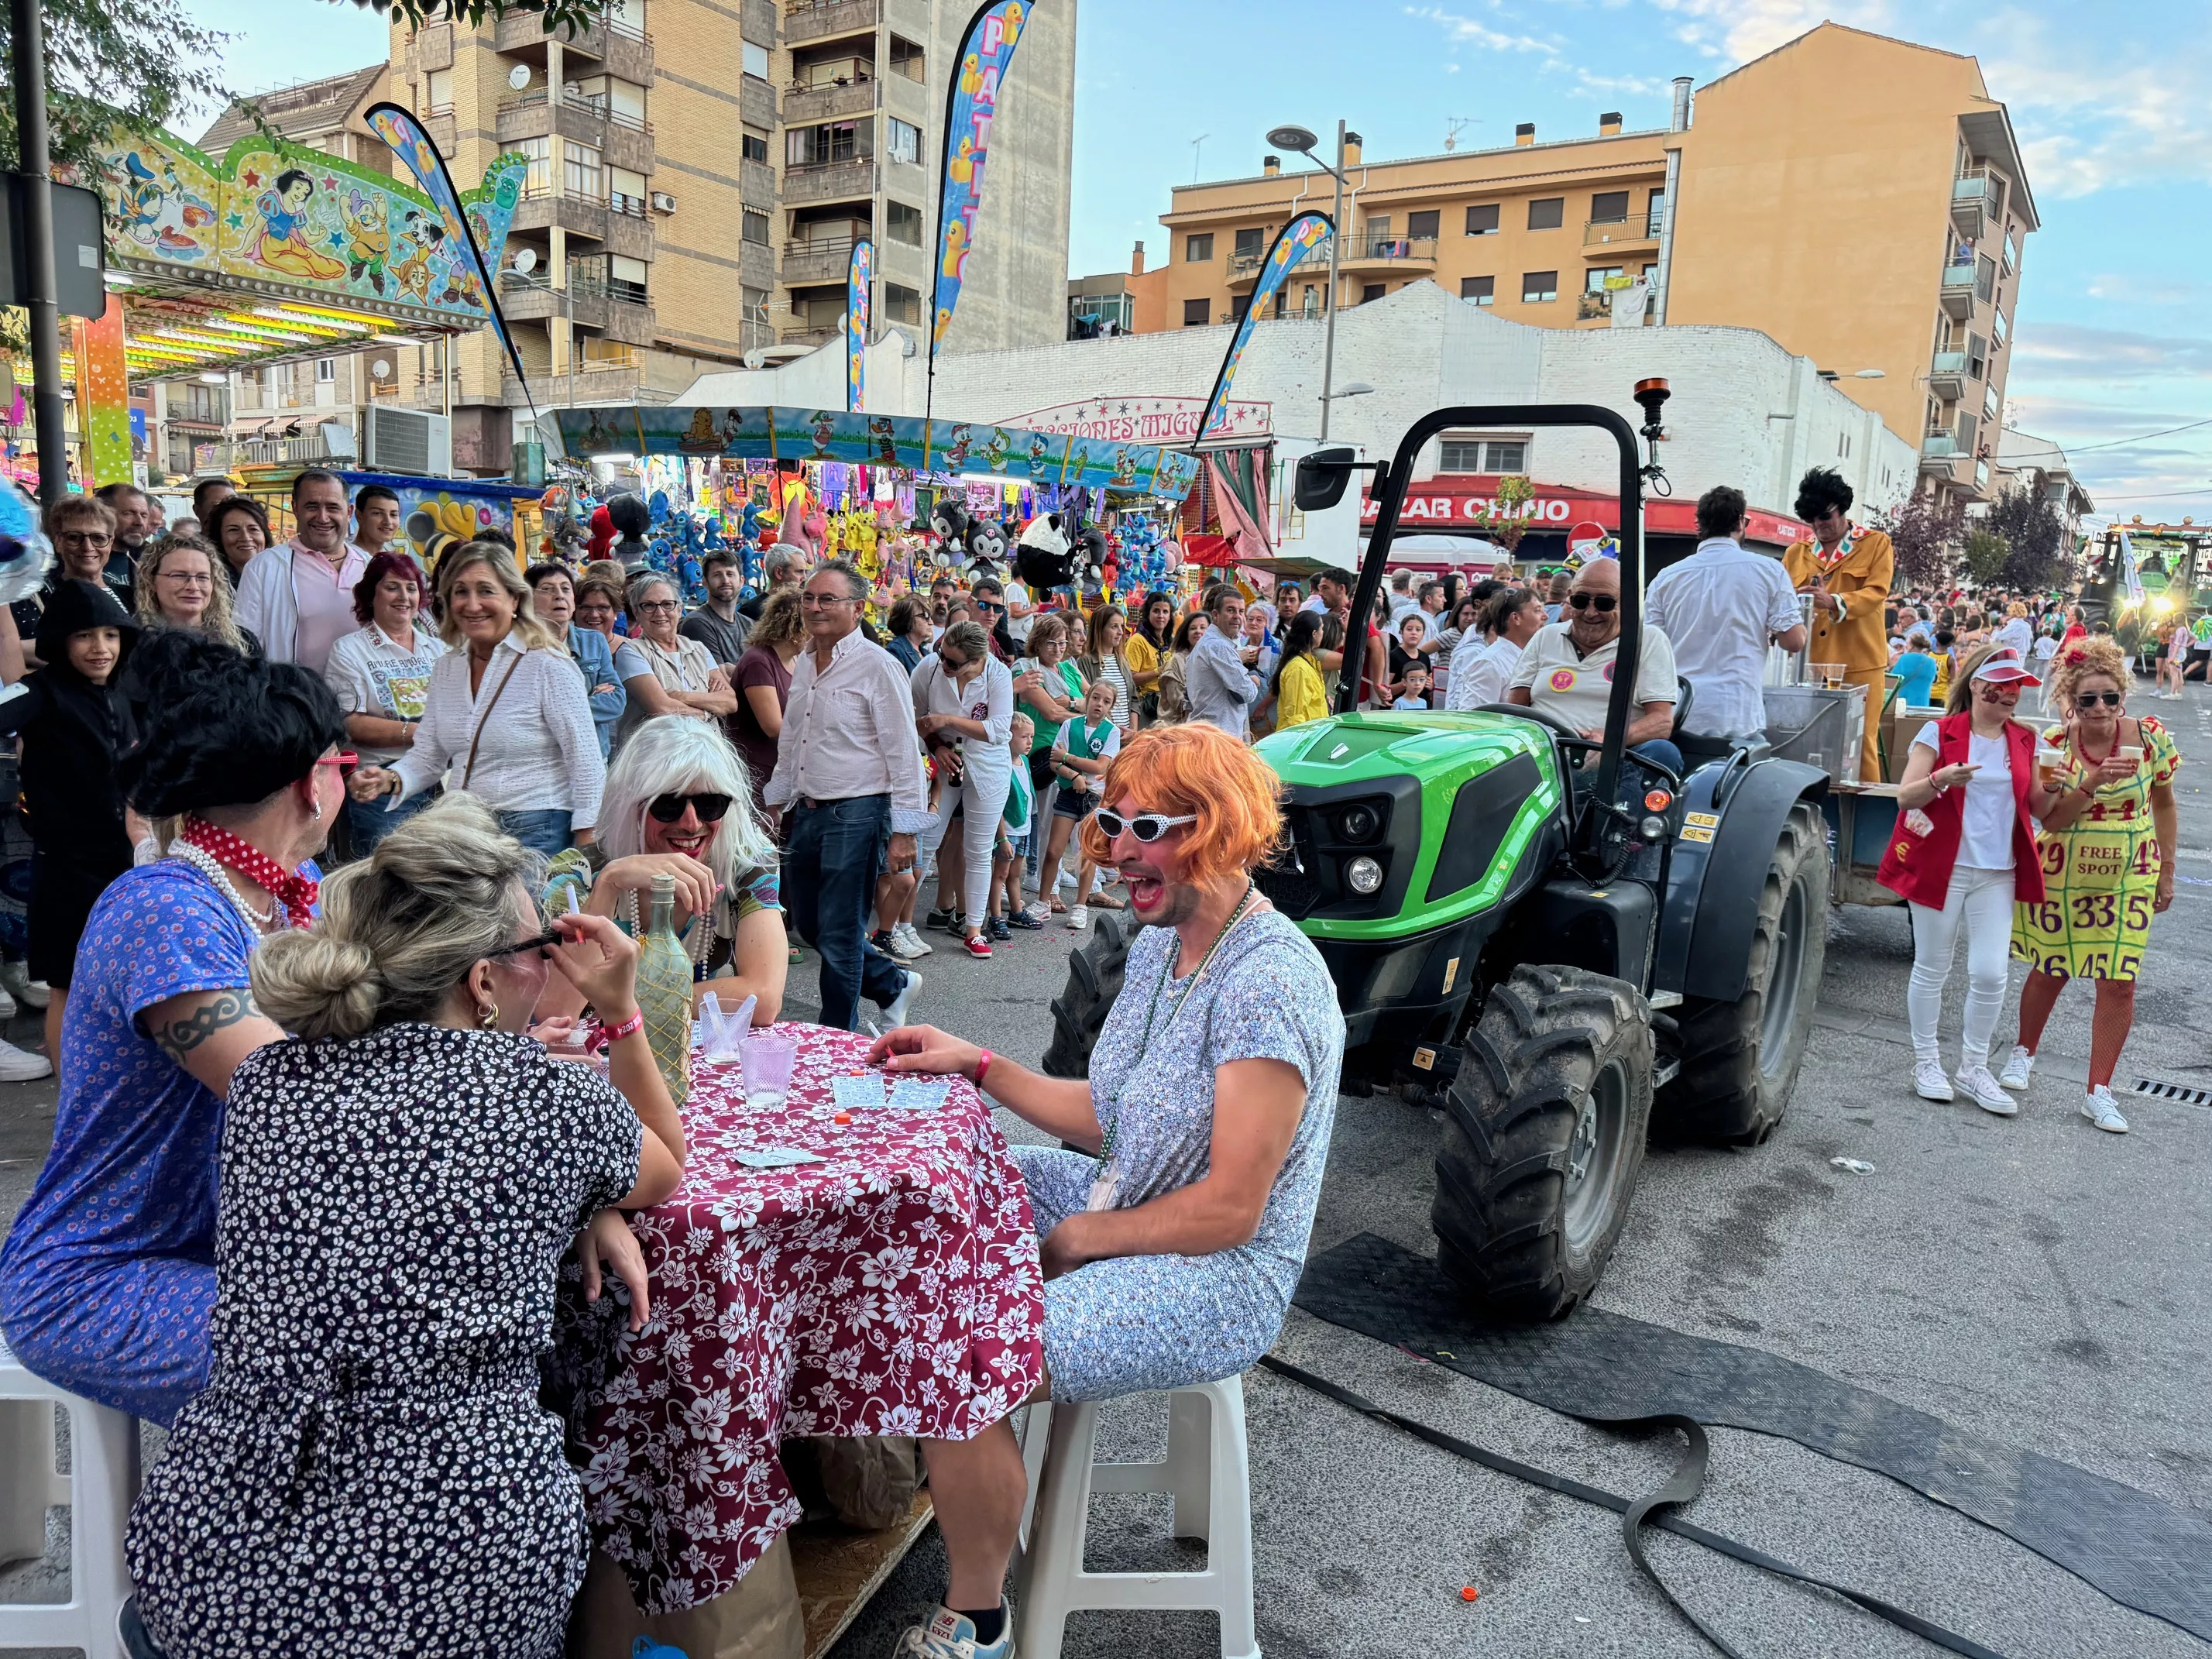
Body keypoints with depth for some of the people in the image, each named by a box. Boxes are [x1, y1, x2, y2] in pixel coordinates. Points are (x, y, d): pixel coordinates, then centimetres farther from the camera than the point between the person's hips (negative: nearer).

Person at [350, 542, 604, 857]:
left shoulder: (548, 666, -10)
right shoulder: (444, 669, 11)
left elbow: (588, 769, -12)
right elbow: (427, 756, 13)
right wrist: (389, 780, -9)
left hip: (537, 833, -6)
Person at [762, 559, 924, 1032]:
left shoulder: (877, 666, -11)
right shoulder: (804, 663, 12)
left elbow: (904, 753, -12)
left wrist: (903, 830, -15)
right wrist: (777, 803, 22)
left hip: (856, 815, -8)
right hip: (806, 812, 8)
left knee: (839, 935, 0)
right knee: (809, 925, 15)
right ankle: (893, 984, 34)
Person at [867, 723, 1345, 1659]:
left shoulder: (1269, 985, -25)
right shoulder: (1161, 945, 4)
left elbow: (1229, 1210, -24)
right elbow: (1112, 1122, 10)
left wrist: (1077, 1238, -13)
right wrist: (977, 1066, 5)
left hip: (1218, 1277, -10)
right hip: (1121, 1206, 10)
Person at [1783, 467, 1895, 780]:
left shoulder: (1876, 544, 6)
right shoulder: (1796, 553, 14)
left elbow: (1876, 593, -8)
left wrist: (1833, 602, -27)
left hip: (1859, 665, -3)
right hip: (1808, 664, 3)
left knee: (1861, 746, -2)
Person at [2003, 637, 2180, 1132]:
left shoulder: (2150, 737, -8)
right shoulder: (2054, 744, -12)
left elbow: (2163, 804, 4)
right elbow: (2050, 820, -16)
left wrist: (2166, 871, 5)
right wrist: (2092, 782, -31)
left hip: (2129, 880, 1)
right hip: (2061, 877, -1)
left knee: (2119, 983, -2)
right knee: (2051, 971, 12)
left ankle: (2099, 1092, 9)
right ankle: (2023, 1052, 38)